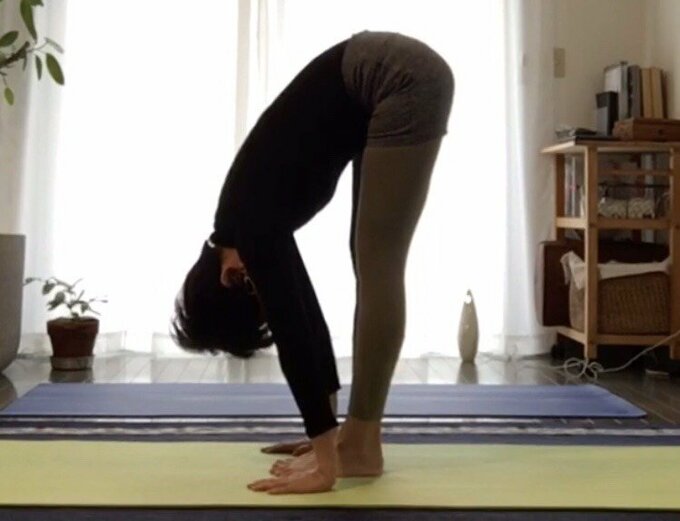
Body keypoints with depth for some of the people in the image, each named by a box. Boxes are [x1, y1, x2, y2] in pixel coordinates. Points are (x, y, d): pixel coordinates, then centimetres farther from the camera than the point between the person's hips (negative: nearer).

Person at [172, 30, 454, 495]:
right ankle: (359, 439, 15)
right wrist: (328, 431, 22)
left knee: (378, 274, -7)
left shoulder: (250, 222, -14)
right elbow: (303, 312, 16)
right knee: (372, 269, 8)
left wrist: (327, 463, -19)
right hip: (398, 83, 8)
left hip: (406, 83, -8)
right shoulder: (255, 219, 9)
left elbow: (293, 334, -19)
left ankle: (361, 448, 1)